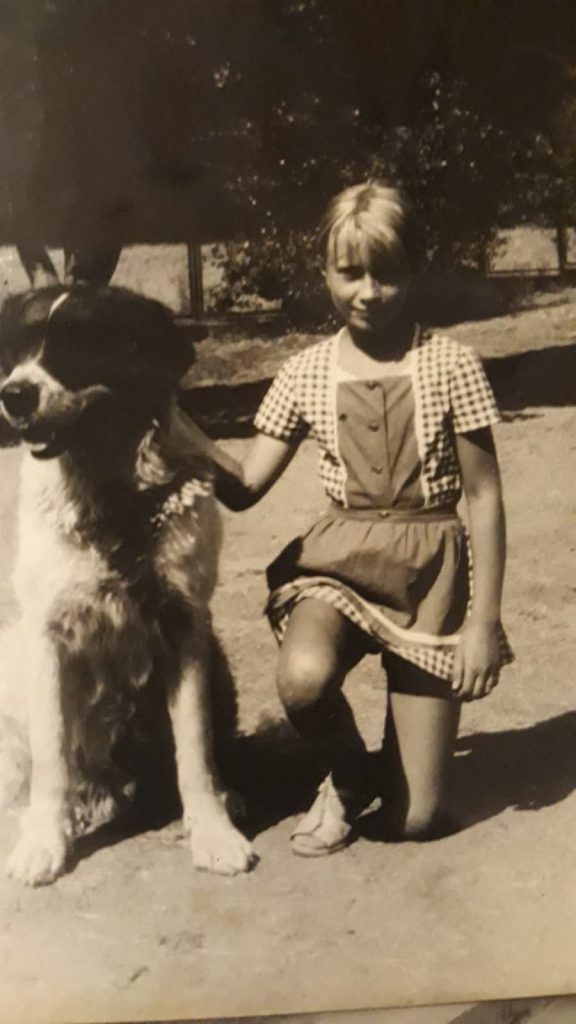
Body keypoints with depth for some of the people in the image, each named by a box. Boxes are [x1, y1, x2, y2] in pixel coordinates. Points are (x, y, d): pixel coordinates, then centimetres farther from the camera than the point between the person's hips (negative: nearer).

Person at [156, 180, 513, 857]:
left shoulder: (450, 365, -7)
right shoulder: (305, 373, 0)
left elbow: (485, 498, -3)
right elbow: (244, 489, -3)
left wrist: (484, 620, -7)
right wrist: (194, 449, -24)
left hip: (431, 569, -1)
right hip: (338, 558, 2)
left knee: (415, 821, -5)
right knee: (303, 678, -35)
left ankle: (407, 759, 34)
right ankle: (350, 777, 1)